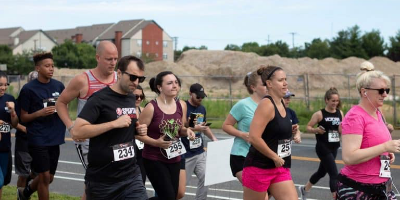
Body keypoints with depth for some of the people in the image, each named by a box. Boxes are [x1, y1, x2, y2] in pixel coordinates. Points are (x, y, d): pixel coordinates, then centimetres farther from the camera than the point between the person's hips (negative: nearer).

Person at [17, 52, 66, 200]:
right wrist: (40, 112, -20)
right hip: (38, 139, -5)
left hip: (55, 138, 5)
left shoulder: (59, 86, 4)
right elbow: (23, 117, -4)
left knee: (49, 177, 14)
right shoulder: (28, 89, -8)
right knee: (44, 176, -4)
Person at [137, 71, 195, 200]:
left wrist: (187, 131, -5)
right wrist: (156, 142, -24)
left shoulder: (181, 106, 3)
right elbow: (139, 133, -11)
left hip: (174, 159, 6)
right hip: (154, 160, -6)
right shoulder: (151, 107, -14)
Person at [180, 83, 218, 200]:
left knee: (205, 179, 2)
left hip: (201, 152, 7)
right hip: (186, 155, -6)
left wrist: (213, 138, 9)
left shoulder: (202, 109, 10)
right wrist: (194, 128, -24)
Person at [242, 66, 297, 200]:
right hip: (258, 168, -8)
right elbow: (254, 138, -25)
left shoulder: (282, 105, 10)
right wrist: (275, 157, -17)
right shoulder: (266, 104, -17)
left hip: (280, 169, 8)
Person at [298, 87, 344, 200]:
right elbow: (308, 127, -6)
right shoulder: (320, 114, -11)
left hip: (334, 148, 7)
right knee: (334, 173, -13)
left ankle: (305, 189, 43)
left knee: (322, 171, 21)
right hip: (323, 148, -7)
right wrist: (316, 130, -25)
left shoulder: (340, 113, 4)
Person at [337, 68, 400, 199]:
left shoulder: (377, 113, 10)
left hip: (382, 186, 8)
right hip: (357, 189, -8)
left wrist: (387, 153, 7)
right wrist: (385, 147, -25)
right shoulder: (355, 116, -17)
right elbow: (348, 157, -26)